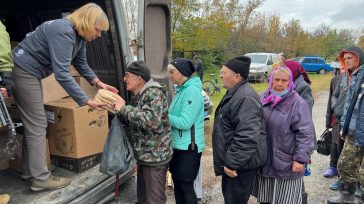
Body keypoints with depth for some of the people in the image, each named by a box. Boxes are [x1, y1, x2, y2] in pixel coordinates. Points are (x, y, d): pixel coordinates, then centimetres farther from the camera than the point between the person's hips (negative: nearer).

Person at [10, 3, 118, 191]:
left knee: (33, 120, 17)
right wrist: (86, 101, -36)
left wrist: (98, 82, -2)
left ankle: (28, 168, 31)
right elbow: (62, 74, -36)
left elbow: (81, 64, 9)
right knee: (37, 123, -6)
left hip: (30, 72, 10)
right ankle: (40, 178, 4)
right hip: (22, 71, -10)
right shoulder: (63, 32, -30)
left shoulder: (79, 35, -1)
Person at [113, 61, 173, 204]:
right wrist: (117, 109, 3)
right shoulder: (137, 96, 10)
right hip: (144, 155, 9)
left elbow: (151, 120, -34)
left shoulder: (154, 93, -18)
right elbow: (134, 122, 19)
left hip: (155, 157, -9)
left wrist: (124, 108, -24)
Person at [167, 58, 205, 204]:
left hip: (188, 147, -9)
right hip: (178, 145, 9)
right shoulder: (181, 90, 11)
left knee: (186, 186, 4)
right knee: (177, 183, 18)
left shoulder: (192, 90, -18)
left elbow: (185, 122, -24)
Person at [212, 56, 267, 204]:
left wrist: (232, 163, -25)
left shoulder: (245, 98, -25)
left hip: (241, 164, -10)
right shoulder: (235, 93, 10)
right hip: (231, 160, 10)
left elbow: (247, 137, -32)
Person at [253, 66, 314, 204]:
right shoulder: (263, 98, 4)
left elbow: (305, 134, -13)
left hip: (286, 164, -4)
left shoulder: (298, 103, -11)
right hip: (264, 161, 5)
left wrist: (300, 159, -16)